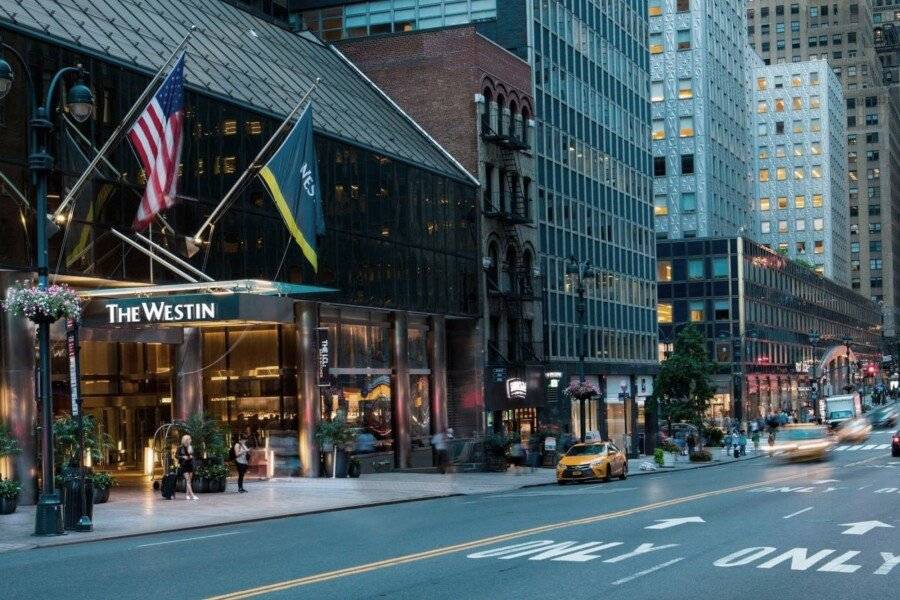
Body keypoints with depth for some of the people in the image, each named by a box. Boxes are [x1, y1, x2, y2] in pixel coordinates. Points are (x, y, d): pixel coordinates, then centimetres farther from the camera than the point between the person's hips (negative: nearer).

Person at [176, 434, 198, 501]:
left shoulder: (191, 447, 10)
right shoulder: (180, 448, -5)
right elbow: (176, 455, -3)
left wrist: (192, 456, -2)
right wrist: (183, 457, -16)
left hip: (190, 465, 6)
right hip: (183, 465, -6)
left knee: (189, 481, 7)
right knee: (187, 480, -13)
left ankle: (187, 495, 14)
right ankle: (192, 495, -21)